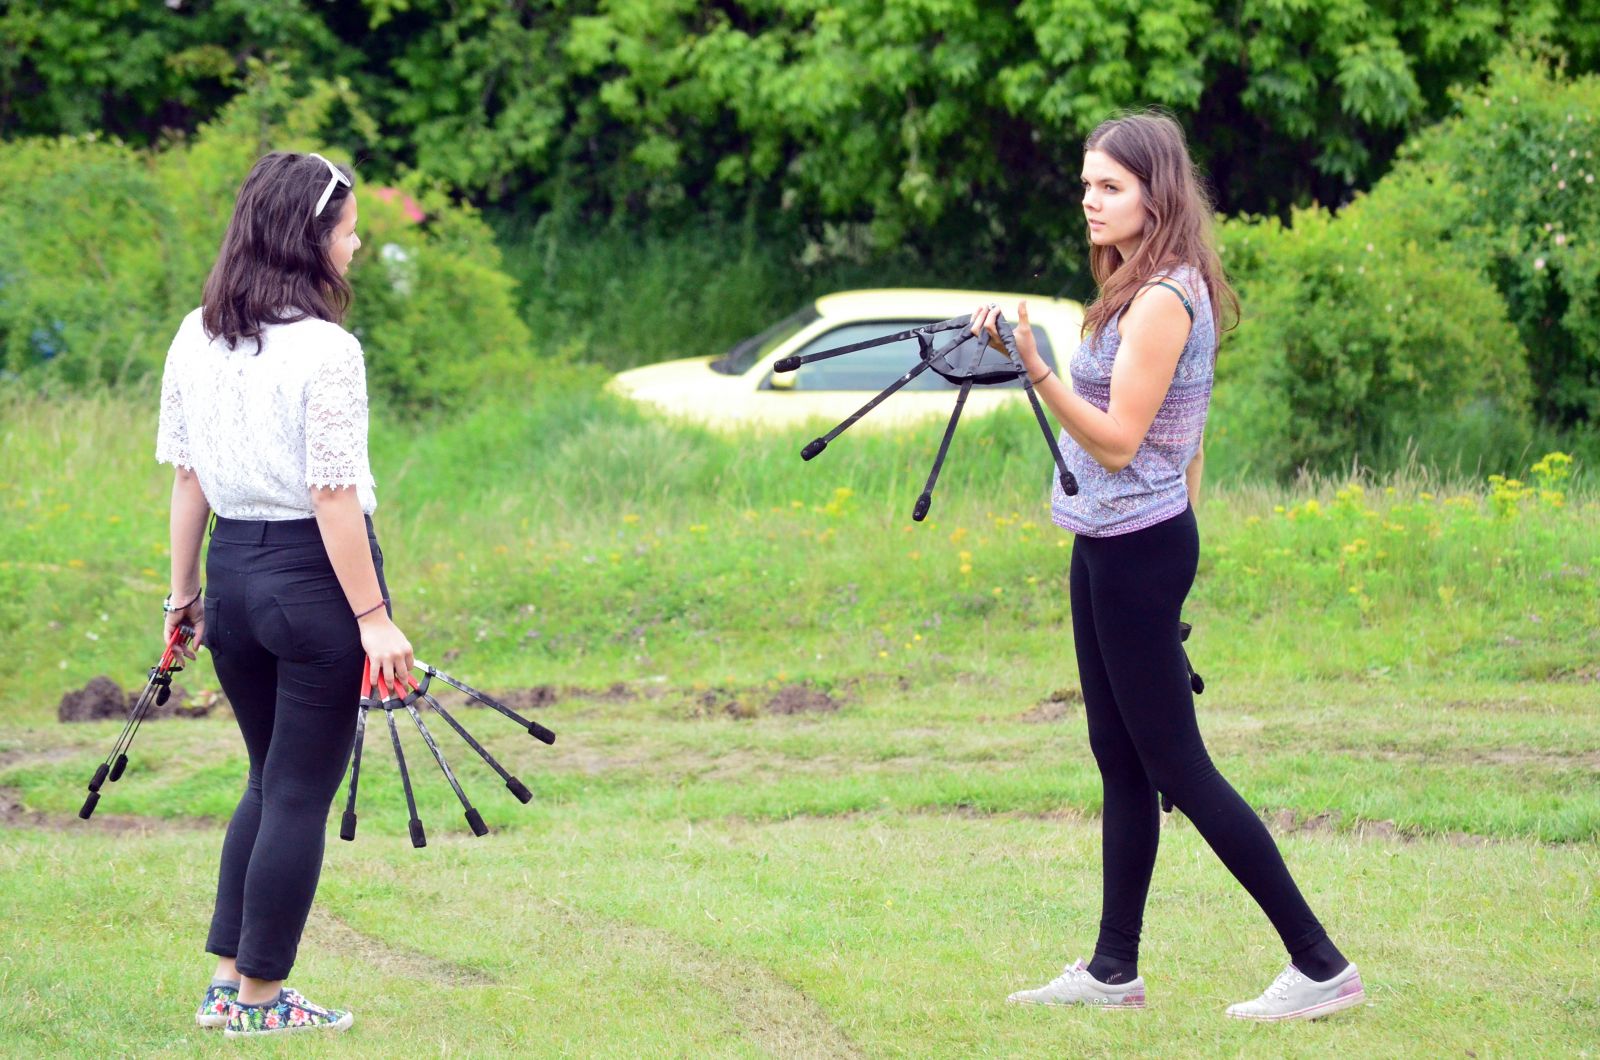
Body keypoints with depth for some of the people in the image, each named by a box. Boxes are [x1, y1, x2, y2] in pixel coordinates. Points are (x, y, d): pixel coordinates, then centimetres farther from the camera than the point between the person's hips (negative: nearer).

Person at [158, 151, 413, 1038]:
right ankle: (260, 997, 9)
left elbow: (186, 475, 10)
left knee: (270, 780, 20)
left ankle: (228, 983, 18)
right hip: (314, 575, -7)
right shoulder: (325, 351, -16)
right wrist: (372, 615, -14)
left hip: (232, 572, 7)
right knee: (301, 794, 3)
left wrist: (184, 591, 17)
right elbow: (333, 496, -17)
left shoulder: (196, 339, 5)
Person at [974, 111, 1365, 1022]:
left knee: (1176, 768, -7)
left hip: (1138, 549, -10)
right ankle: (1114, 971, 18)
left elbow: (1117, 441, -21)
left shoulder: (1162, 301, -18)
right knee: (1122, 765, 12)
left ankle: (1322, 966, -5)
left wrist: (1037, 372, -30)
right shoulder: (1144, 290, 12)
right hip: (1108, 546, 10)